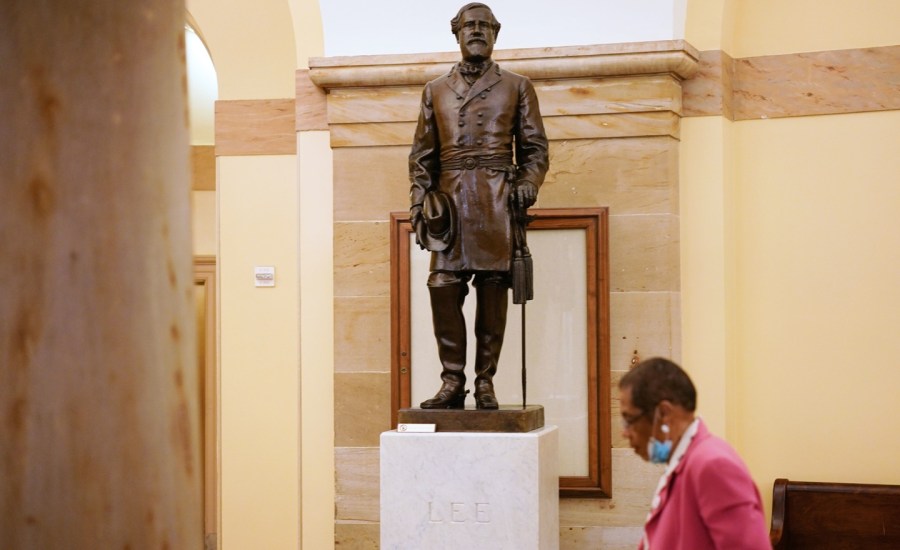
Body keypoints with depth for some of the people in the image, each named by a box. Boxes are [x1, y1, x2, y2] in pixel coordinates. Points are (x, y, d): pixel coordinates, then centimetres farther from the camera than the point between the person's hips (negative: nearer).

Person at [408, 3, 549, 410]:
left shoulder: (516, 86, 12)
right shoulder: (435, 90, 16)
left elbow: (535, 148, 10)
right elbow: (422, 155, 14)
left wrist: (528, 182, -8)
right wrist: (419, 203, 3)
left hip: (498, 203, -1)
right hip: (450, 202, 1)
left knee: (493, 289, -3)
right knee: (444, 288, -7)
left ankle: (485, 382, 4)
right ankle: (452, 382, 1)